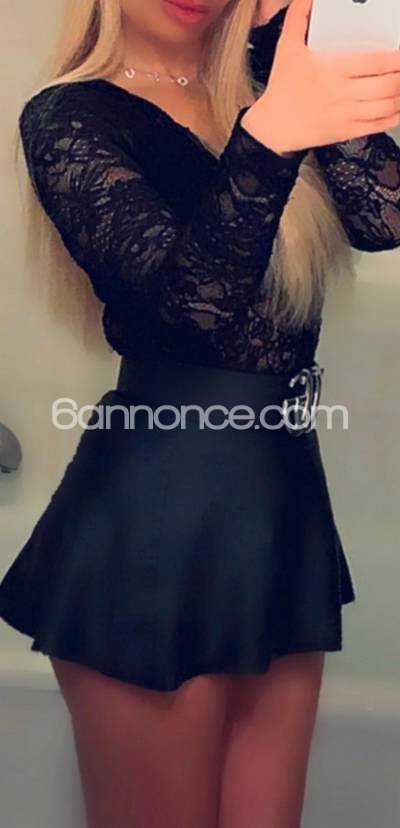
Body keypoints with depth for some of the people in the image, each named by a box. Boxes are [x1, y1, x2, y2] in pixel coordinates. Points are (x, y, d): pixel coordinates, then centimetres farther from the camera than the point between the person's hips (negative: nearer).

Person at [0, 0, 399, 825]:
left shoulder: (253, 90, 13)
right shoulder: (69, 117, -5)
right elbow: (195, 296, -20)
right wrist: (267, 138, -36)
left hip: (285, 497, 6)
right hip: (157, 514, -6)